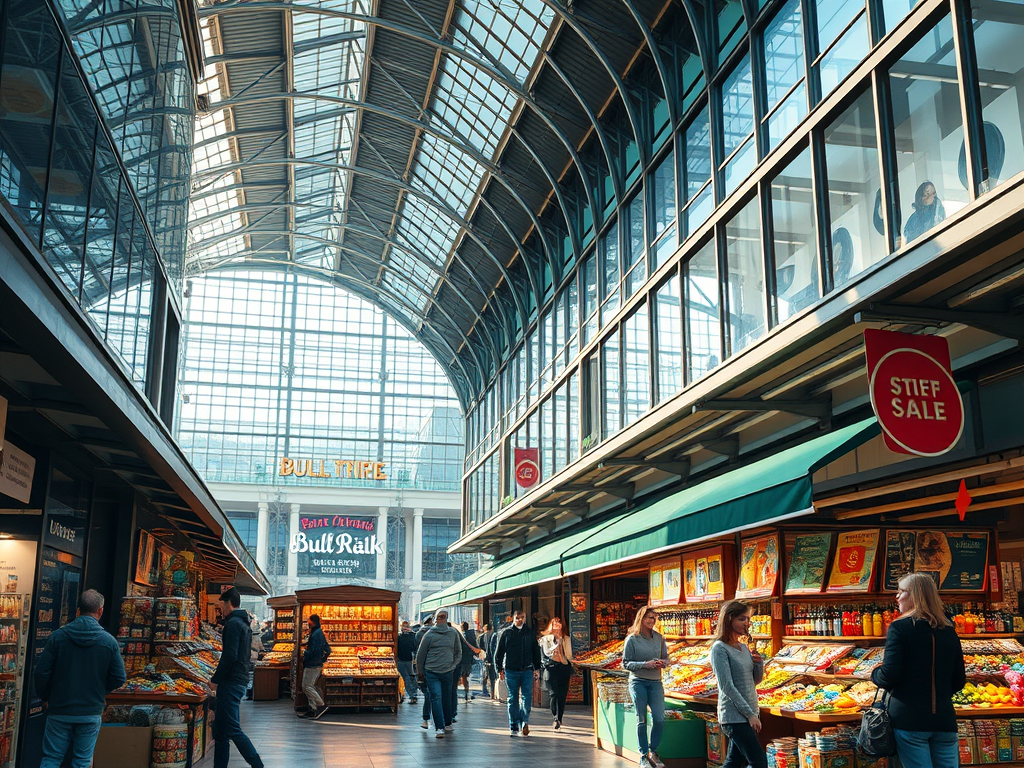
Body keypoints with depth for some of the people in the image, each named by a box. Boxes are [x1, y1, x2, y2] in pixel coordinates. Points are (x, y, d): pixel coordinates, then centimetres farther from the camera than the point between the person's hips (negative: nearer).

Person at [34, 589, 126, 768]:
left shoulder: (58, 636, -8)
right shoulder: (109, 641, -8)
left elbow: (42, 671, -8)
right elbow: (119, 679, -5)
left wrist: (46, 697, 9)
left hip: (59, 711, 0)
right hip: (91, 713, 0)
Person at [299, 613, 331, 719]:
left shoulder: (315, 634, -17)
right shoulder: (319, 633, 15)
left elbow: (314, 651, -25)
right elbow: (327, 650, 21)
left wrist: (305, 653, -10)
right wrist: (323, 660, 20)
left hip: (312, 665, -10)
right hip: (317, 664, 10)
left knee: (306, 687, -7)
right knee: (309, 687, 14)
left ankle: (321, 705, -9)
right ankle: (312, 709, 14)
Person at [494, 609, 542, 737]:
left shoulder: (530, 632, 9)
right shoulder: (506, 632, 4)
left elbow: (536, 651, 13)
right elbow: (499, 652, 7)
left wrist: (537, 668, 7)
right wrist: (499, 669, 2)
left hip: (527, 670, 1)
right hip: (511, 670, -1)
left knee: (527, 696, -11)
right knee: (513, 698, 4)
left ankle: (524, 721, -15)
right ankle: (514, 727, 8)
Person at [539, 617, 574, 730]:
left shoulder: (567, 639, 16)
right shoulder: (545, 639, 8)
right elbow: (546, 653, -3)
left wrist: (571, 671, 17)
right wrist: (557, 643, -11)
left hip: (564, 669, 3)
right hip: (551, 668, -3)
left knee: (562, 695, -1)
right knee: (554, 694, -14)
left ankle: (559, 719, 8)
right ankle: (555, 718, -17)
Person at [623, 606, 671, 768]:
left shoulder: (659, 638, 6)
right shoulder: (632, 639, -5)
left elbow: (666, 658, 15)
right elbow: (625, 663, -6)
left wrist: (663, 662, -9)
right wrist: (646, 664, -18)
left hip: (655, 683, 3)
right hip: (638, 683, -3)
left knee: (659, 719, -4)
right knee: (641, 720, 2)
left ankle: (653, 751, 16)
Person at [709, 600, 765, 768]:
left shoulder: (744, 647, 11)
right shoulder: (720, 648, -12)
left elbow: (756, 680, 17)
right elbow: (727, 686, -17)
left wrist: (759, 664, -4)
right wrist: (750, 714, -17)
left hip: (749, 714, 8)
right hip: (735, 716, -8)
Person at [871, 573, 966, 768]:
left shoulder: (899, 627, -8)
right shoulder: (948, 631, 9)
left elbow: (889, 676, -14)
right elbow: (958, 681, 12)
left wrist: (875, 675, 7)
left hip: (909, 718, -5)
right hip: (944, 719, 5)